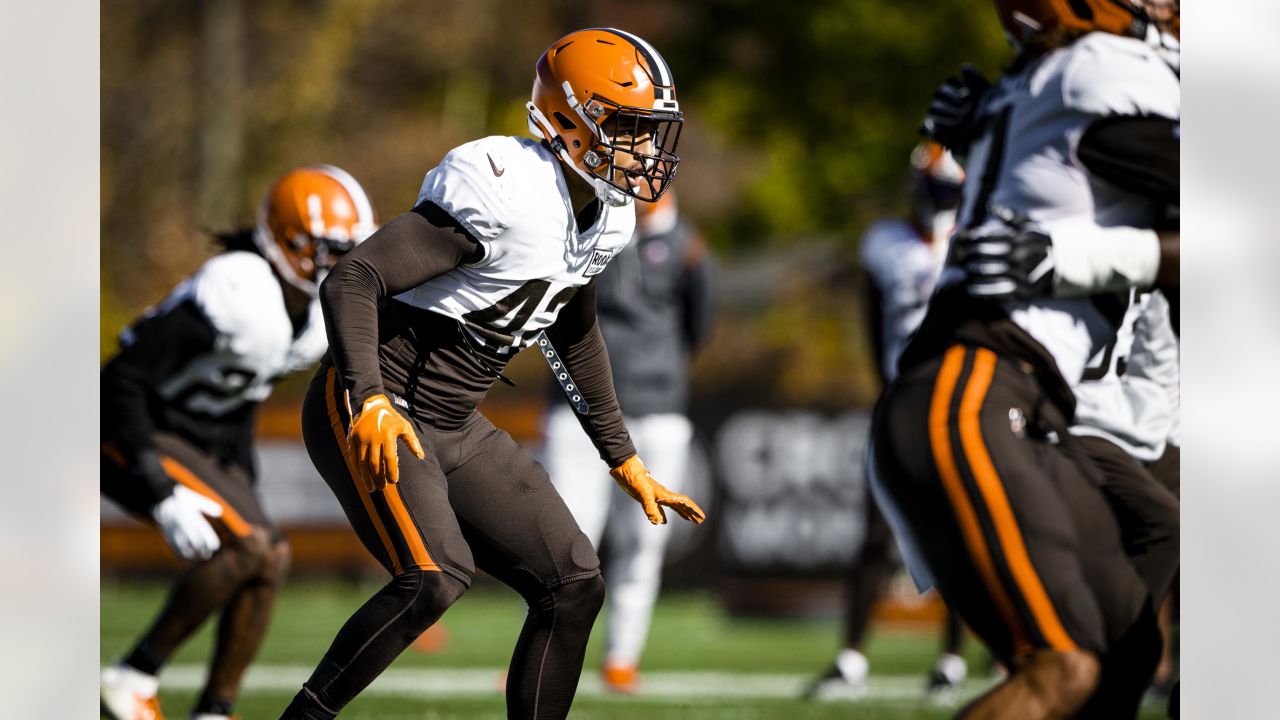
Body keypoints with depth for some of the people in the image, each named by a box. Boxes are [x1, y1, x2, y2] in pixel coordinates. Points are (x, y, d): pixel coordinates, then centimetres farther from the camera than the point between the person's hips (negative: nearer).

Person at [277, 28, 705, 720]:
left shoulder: (603, 218, 6)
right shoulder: (505, 193, -23)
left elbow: (574, 337, 24)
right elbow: (353, 281, -27)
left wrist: (624, 460, 26)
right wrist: (369, 402, -39)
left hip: (453, 428, 9)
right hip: (372, 419, -9)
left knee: (573, 584, 3)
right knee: (435, 577, -28)